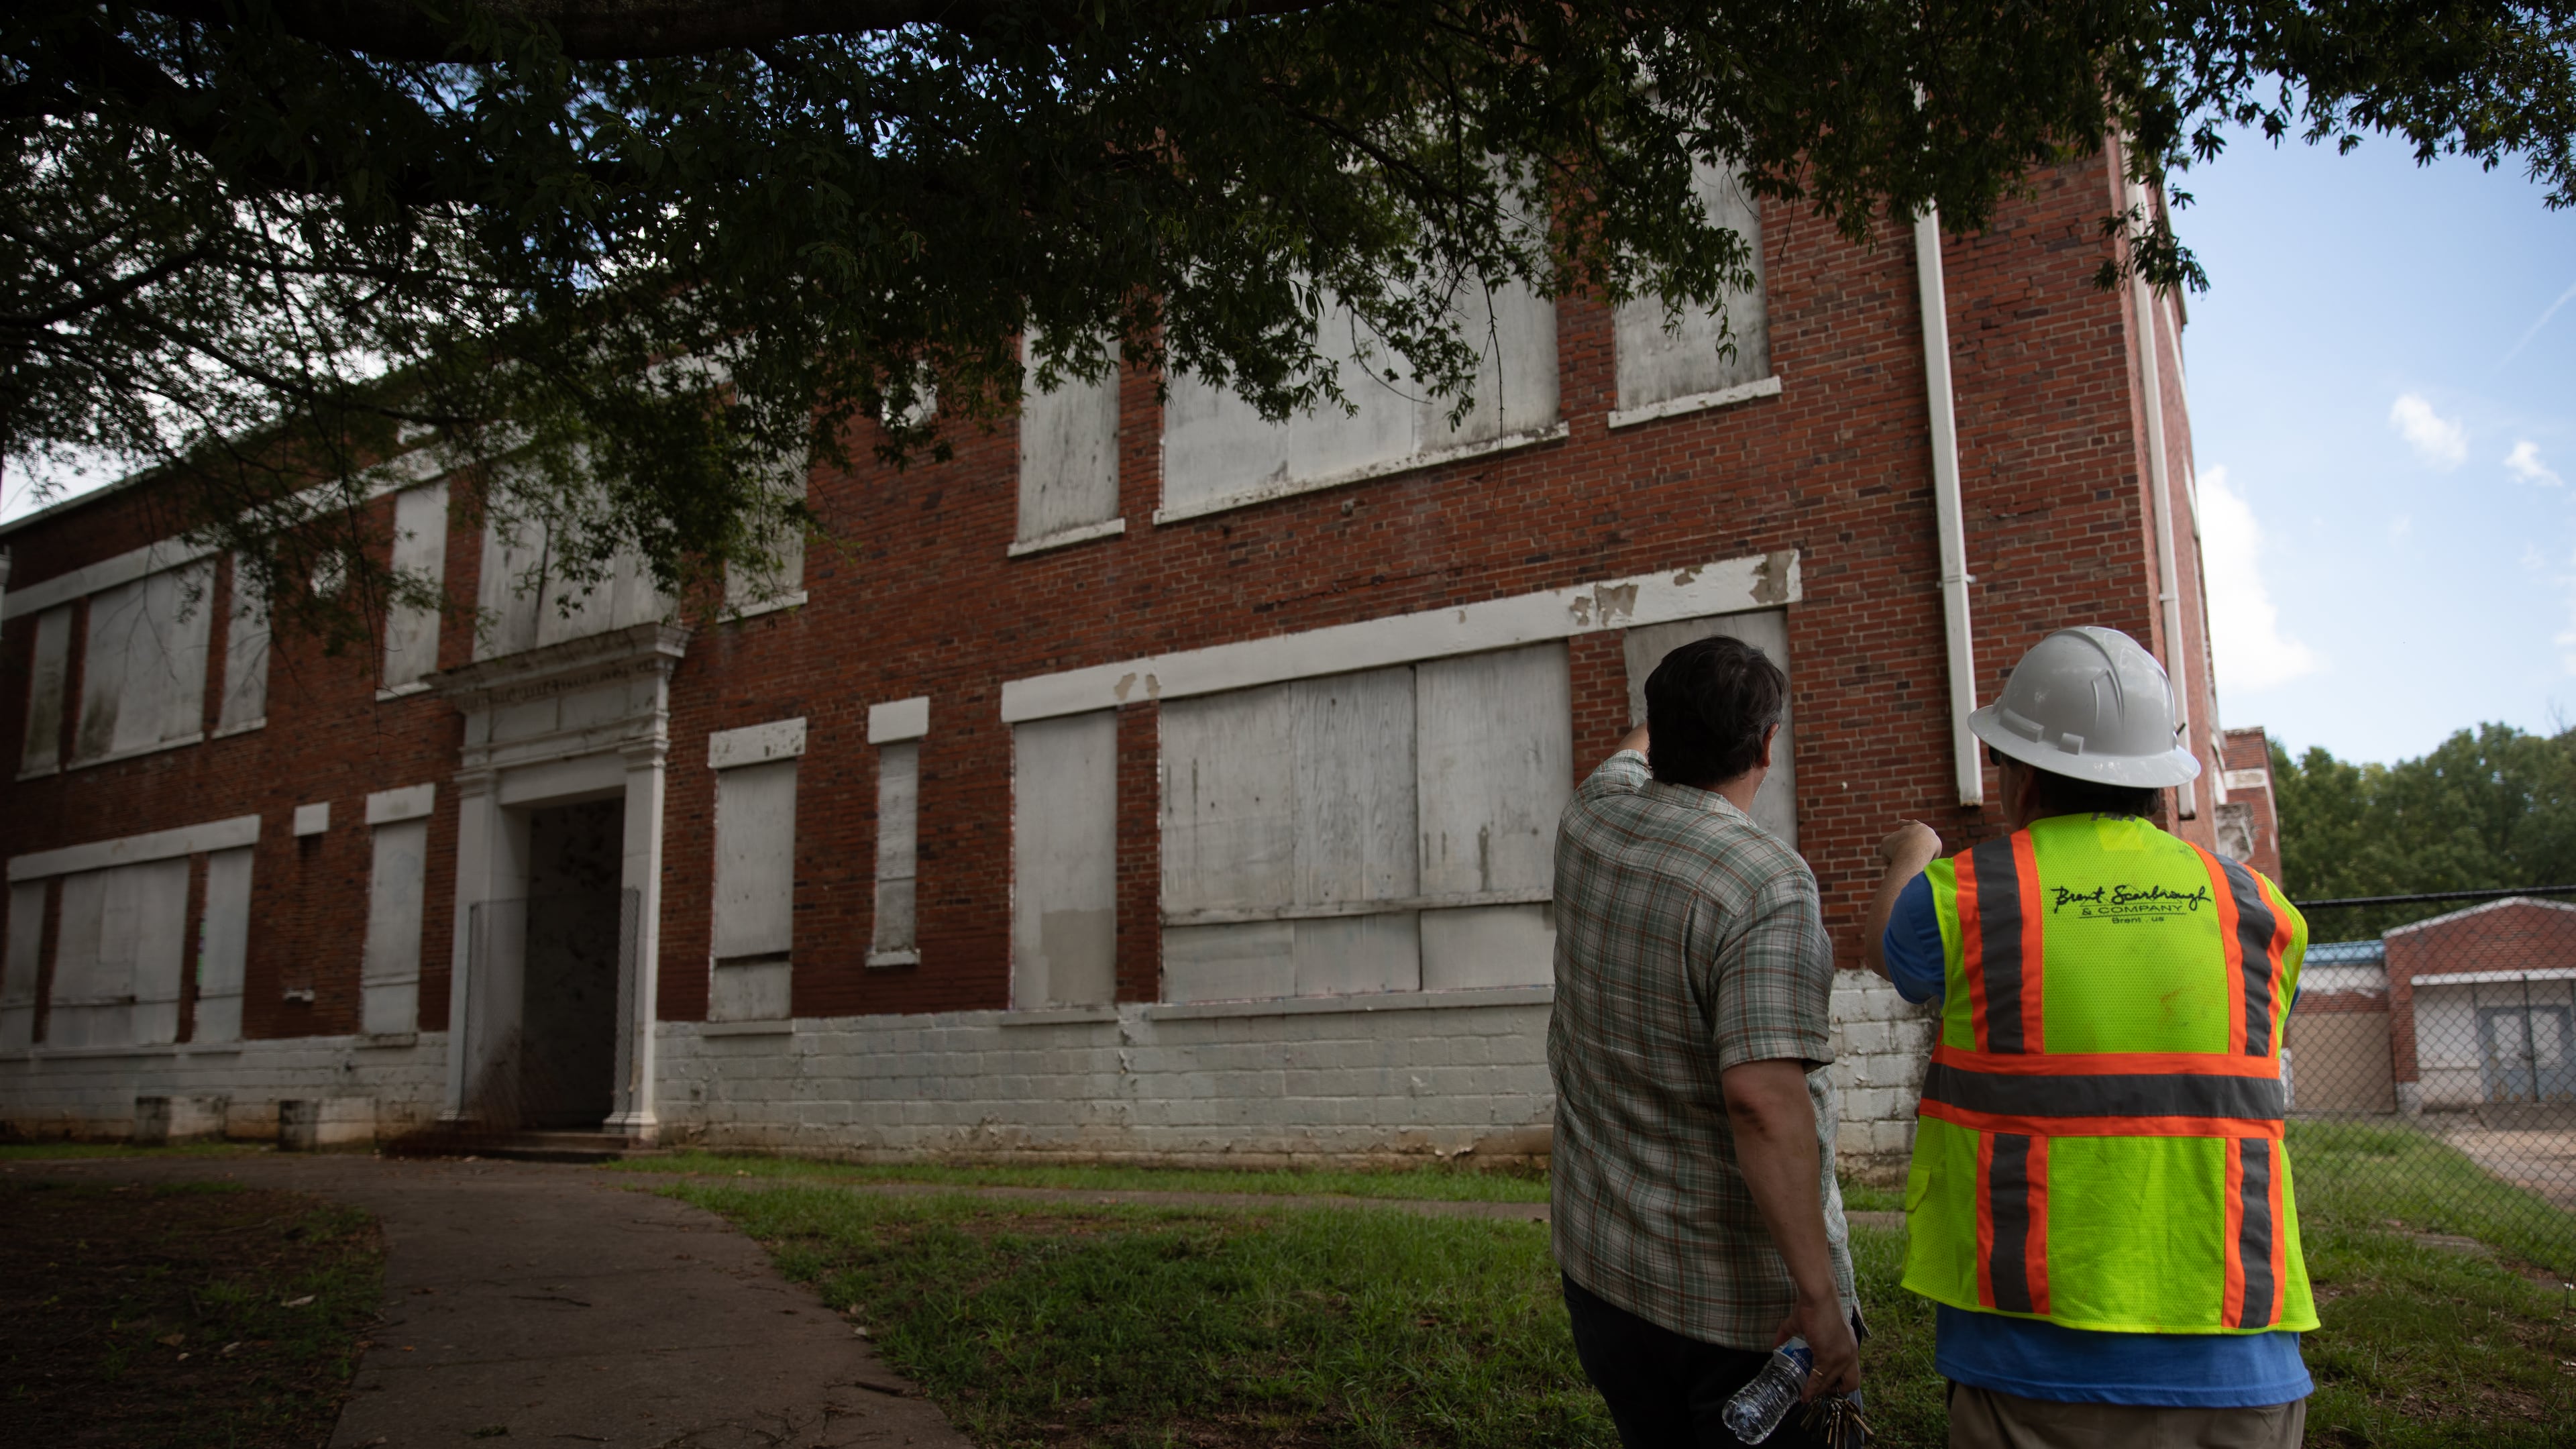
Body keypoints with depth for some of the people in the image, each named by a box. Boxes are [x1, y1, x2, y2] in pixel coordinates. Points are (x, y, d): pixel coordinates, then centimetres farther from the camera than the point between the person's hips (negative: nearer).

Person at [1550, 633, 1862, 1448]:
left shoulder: (1591, 821, 0)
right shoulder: (1769, 883, -22)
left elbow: (1632, 757, 26)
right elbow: (1763, 1098, -30)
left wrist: (1669, 715, 47)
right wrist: (1818, 1296, -25)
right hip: (1737, 1295, -7)